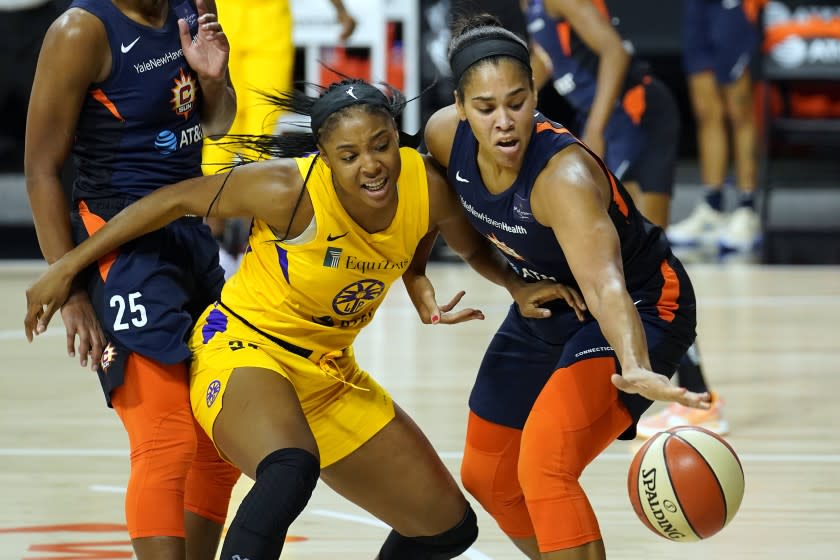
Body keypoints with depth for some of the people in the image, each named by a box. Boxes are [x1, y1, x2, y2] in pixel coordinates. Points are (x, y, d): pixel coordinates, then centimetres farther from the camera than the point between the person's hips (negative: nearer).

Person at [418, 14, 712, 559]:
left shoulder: (565, 176, -38)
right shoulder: (445, 136, -18)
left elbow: (605, 285, -53)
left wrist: (636, 370, -68)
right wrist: (413, 270, 6)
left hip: (638, 310, -8)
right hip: (547, 308, 8)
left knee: (545, 466, -29)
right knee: (486, 476, 20)